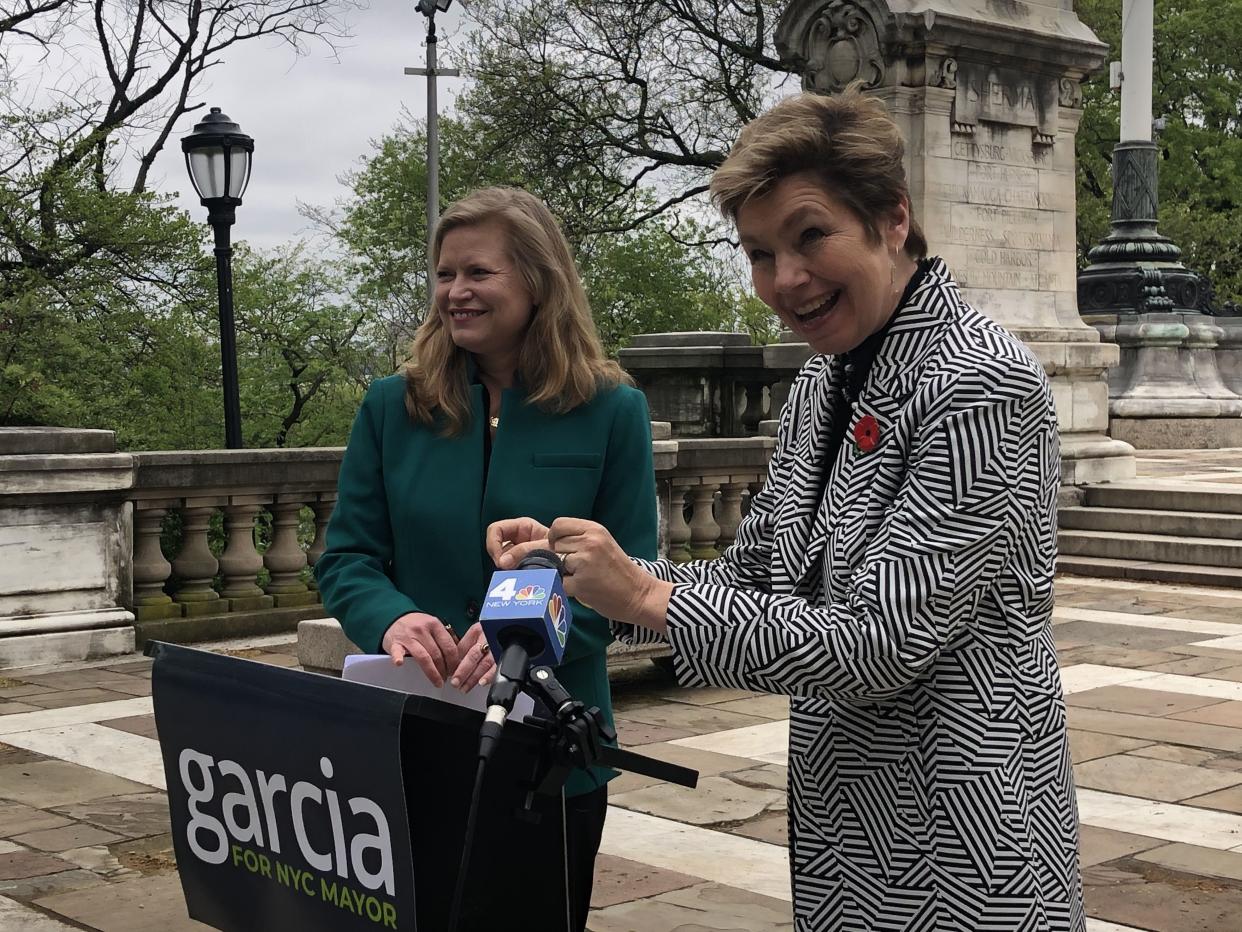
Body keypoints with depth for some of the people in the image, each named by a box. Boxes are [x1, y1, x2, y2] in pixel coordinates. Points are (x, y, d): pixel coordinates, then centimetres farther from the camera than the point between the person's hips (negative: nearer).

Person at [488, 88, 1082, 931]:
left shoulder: (981, 387, -19)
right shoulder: (824, 382, 6)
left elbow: (882, 642, -23)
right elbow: (754, 577, 10)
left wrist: (648, 597, -19)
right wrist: (590, 571, -4)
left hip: (955, 834, -7)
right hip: (843, 822, 7)